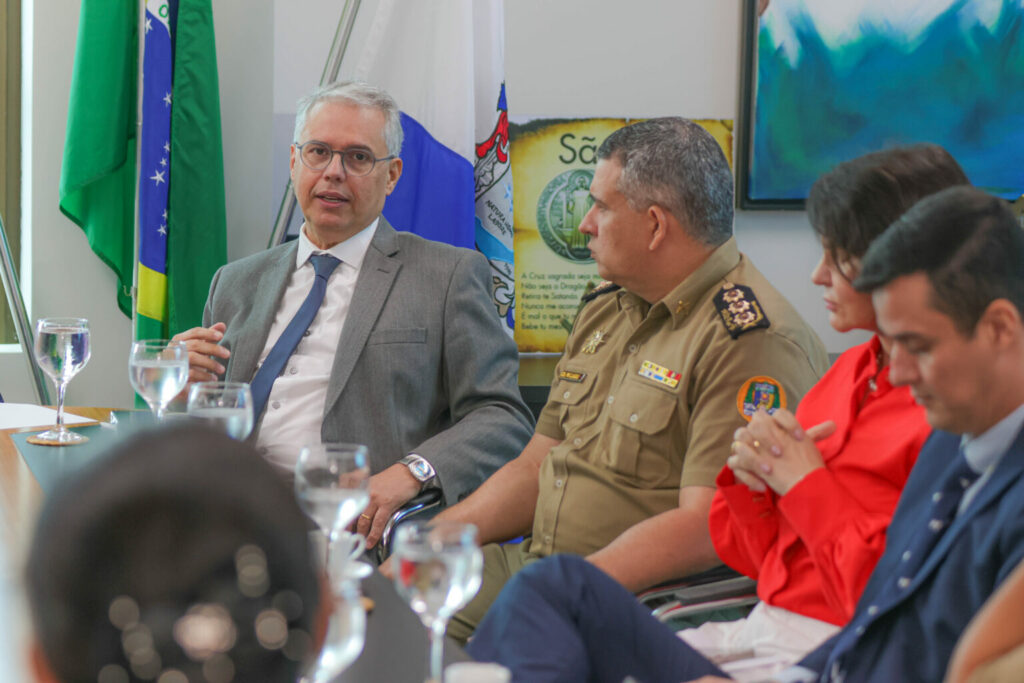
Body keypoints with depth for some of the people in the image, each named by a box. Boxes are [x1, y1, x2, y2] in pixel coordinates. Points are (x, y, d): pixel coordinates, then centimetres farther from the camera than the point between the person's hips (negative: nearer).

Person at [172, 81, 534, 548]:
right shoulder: (237, 283, 24)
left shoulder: (450, 277, 9)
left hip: (358, 523, -4)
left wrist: (412, 471, -17)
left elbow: (504, 419, 1)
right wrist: (185, 386, 3)